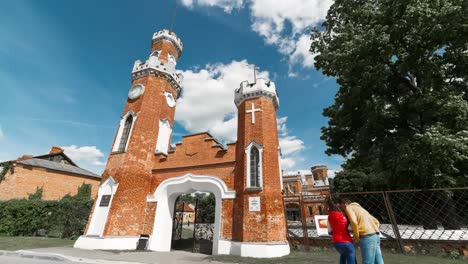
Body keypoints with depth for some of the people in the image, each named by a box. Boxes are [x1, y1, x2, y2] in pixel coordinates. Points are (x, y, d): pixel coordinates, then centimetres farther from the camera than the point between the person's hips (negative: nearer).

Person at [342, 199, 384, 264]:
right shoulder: (361, 209, 29)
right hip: (376, 235, 9)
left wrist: (356, 237, -3)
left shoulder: (349, 208, 3)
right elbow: (376, 222, 28)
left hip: (367, 237, -9)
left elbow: (353, 222, -15)